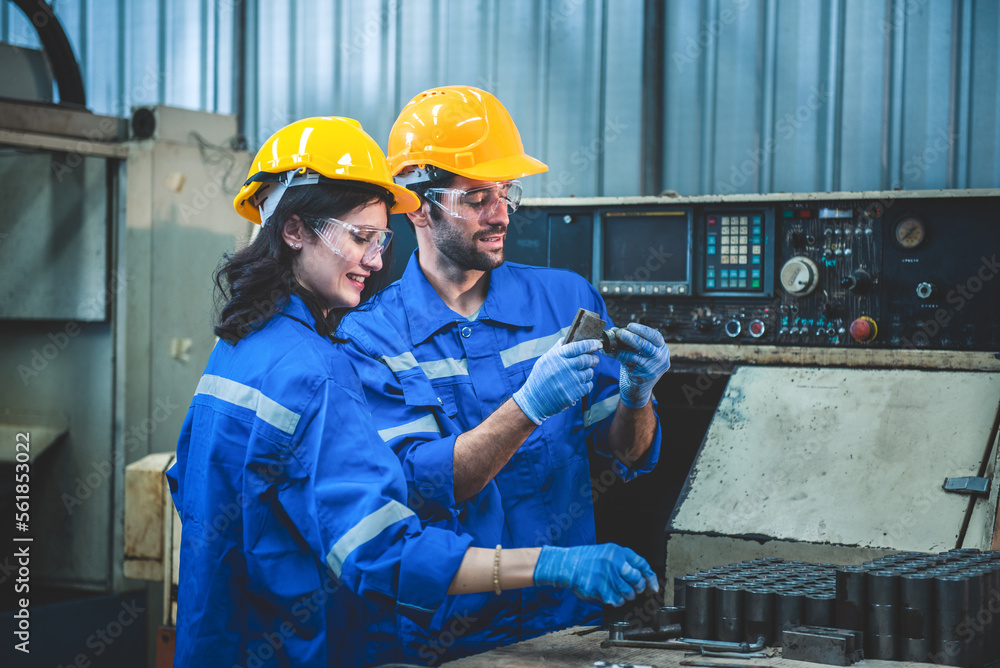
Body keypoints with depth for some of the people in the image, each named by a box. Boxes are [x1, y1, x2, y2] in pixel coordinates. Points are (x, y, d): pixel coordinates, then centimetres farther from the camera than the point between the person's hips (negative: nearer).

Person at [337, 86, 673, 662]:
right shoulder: (372, 336, -1)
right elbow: (420, 485, -11)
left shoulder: (568, 300, 9)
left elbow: (627, 458, 10)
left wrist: (635, 397, -11)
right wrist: (529, 406, -23)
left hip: (566, 617, 2)